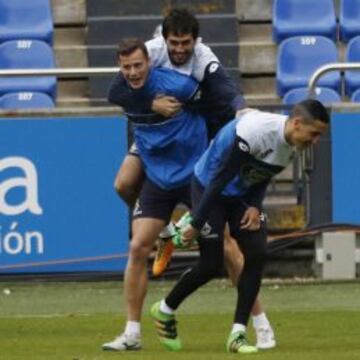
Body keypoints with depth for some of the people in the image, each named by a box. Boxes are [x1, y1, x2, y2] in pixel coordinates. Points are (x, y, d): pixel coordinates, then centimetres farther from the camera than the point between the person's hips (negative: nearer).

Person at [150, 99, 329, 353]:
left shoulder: (291, 144, -9)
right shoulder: (253, 131, -34)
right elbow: (220, 179, -28)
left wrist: (255, 206, -10)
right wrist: (197, 224, -23)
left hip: (242, 196, 7)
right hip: (209, 188, -7)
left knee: (257, 254, -8)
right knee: (211, 265, -7)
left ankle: (238, 334, -2)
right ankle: (165, 310, 19)